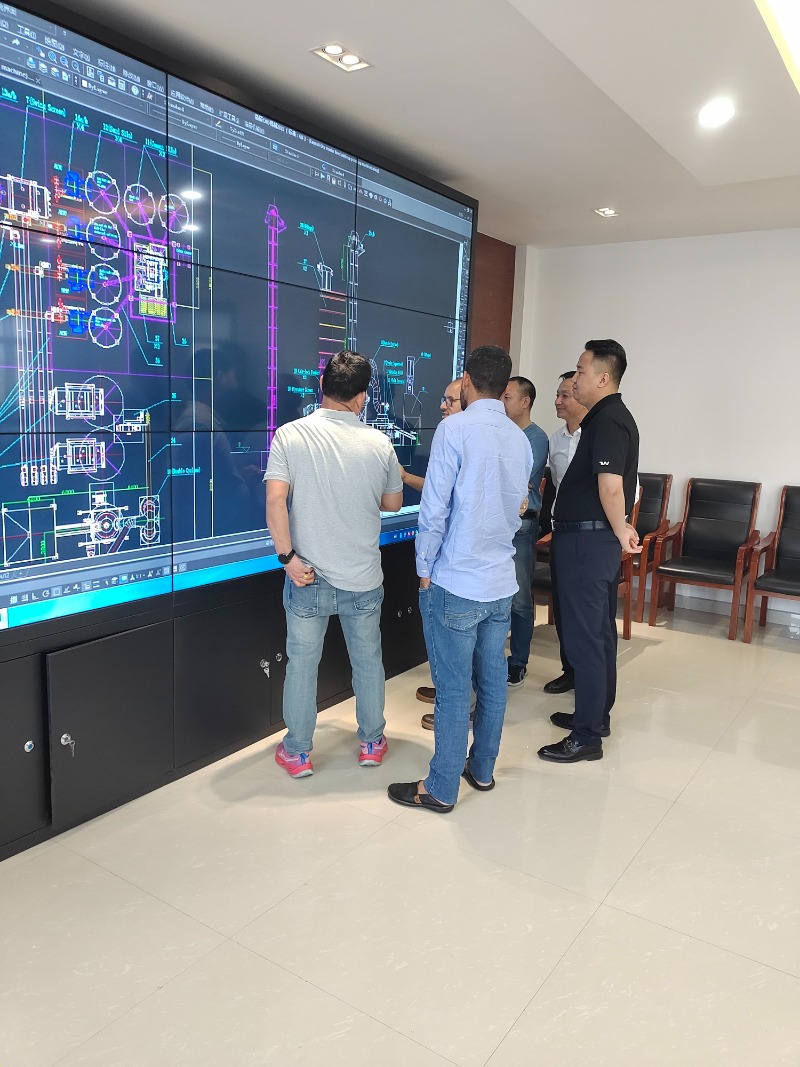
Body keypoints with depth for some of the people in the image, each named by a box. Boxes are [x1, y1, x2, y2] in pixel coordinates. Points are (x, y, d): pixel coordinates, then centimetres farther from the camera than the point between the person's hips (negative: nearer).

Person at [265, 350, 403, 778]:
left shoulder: (290, 435, -9)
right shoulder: (379, 443, -5)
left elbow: (275, 499, -18)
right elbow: (393, 503, 8)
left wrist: (287, 556, -12)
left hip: (308, 577, -1)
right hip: (363, 579, 1)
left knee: (301, 665, 13)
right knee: (368, 662, 18)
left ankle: (297, 753, 26)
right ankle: (372, 743, 33)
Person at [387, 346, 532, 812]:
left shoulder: (455, 429, -13)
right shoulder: (521, 439, 6)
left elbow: (435, 509, -15)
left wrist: (425, 569, -4)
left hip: (456, 584, -6)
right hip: (502, 581, 7)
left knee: (454, 688, 2)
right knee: (492, 680, 16)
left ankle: (441, 788, 15)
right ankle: (482, 768, 32)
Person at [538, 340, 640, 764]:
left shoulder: (607, 421, -17)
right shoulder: (614, 416, 16)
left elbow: (610, 488, -25)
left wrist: (619, 532, -12)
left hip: (587, 541, -11)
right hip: (596, 538, 11)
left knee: (584, 637, -3)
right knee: (600, 633, 18)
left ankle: (586, 737, 6)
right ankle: (596, 716, 31)